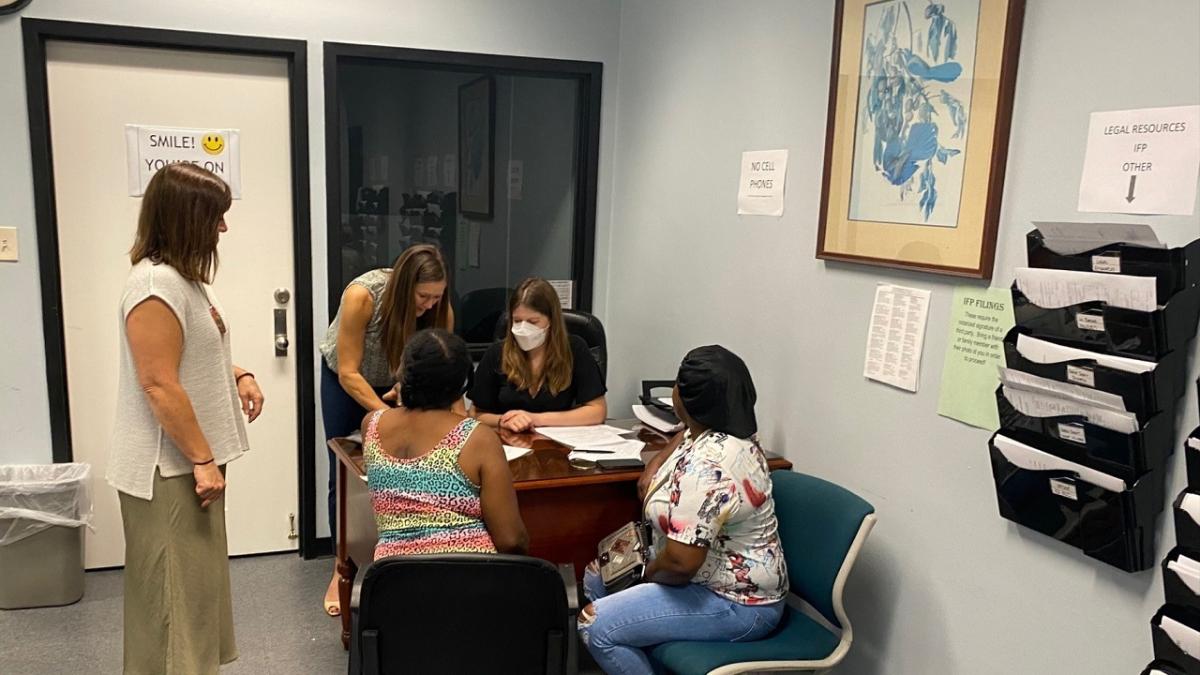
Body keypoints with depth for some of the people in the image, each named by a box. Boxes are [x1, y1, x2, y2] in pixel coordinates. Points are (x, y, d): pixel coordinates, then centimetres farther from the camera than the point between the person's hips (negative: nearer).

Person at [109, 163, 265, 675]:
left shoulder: (185, 277, 12)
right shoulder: (156, 284, -21)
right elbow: (160, 384, -24)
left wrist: (238, 374, 7)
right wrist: (203, 459, -21)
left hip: (189, 461, 10)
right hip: (169, 469, -10)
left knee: (197, 582, 20)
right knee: (174, 591, 1)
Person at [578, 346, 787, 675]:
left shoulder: (706, 468, -32)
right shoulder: (718, 430, -1)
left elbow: (680, 561, -33)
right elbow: (688, 434, 25)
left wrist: (648, 575, -11)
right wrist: (658, 464, 8)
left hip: (736, 603, -10)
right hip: (712, 575, 10)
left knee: (596, 625, -17)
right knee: (598, 577, 15)